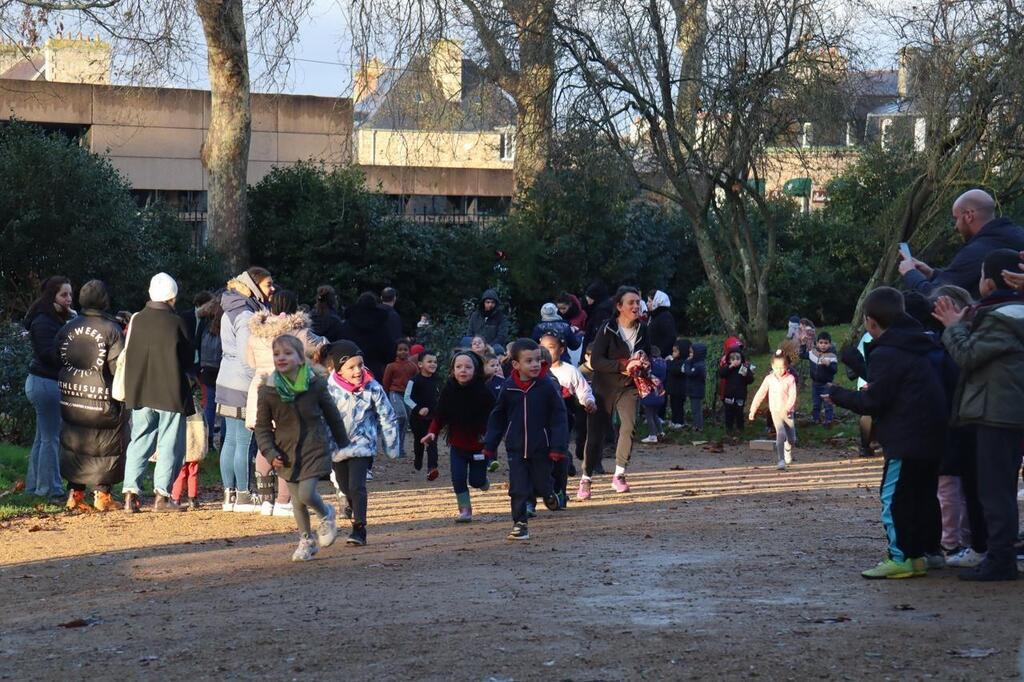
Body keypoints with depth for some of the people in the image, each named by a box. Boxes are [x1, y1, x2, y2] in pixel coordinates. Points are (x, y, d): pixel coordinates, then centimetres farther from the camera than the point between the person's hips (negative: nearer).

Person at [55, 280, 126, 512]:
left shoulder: (67, 328, 2)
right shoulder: (111, 329, -13)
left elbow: (58, 360, 7)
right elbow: (118, 367, -16)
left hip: (70, 399, 5)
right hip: (102, 402, -5)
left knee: (73, 445, 15)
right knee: (107, 446, 9)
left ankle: (75, 494, 13)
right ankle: (102, 493, 8)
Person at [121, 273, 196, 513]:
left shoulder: (136, 320, -1)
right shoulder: (176, 322, -9)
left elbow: (127, 356, 6)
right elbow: (188, 359, -1)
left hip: (140, 392, 3)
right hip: (171, 393, -3)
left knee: (139, 441, 11)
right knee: (170, 444, 5)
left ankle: (130, 492, 2)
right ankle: (162, 495, 1)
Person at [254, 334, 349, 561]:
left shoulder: (315, 385, -7)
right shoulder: (267, 392, -7)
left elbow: (332, 415, 6)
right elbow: (262, 426, 2)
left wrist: (343, 443, 15)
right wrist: (269, 452, -10)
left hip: (314, 448, -2)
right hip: (287, 452, 2)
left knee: (306, 494, -15)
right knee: (296, 499, 9)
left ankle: (326, 514, 18)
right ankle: (306, 540, 28)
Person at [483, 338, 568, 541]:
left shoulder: (547, 387, -9)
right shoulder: (508, 388, -3)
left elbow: (558, 418, -6)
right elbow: (497, 418, 8)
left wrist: (558, 447, -11)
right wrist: (490, 445, 8)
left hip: (541, 448, -1)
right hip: (516, 449, 1)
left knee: (542, 484, 9)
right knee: (519, 489, -2)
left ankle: (548, 494, 43)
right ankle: (519, 524, 7)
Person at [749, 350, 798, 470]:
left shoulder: (790, 379, -5)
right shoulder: (769, 379, 0)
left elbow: (792, 396, -12)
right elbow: (760, 395, 4)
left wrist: (787, 408, -27)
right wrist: (753, 410, 2)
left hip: (788, 412, 1)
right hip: (775, 412, -1)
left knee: (792, 439, 9)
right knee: (780, 434, -20)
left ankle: (788, 448, 45)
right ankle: (781, 460, -16)